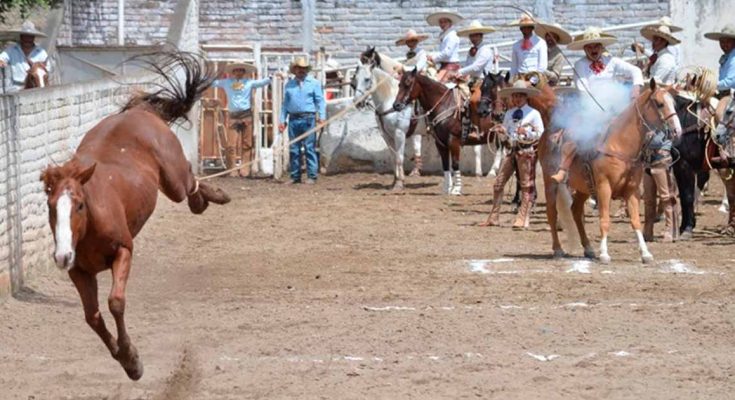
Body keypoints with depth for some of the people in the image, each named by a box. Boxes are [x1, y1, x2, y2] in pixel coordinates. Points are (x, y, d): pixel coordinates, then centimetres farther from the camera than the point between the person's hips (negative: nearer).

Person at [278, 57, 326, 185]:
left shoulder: (314, 83, 7)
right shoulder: (289, 85, 16)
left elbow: (320, 101, 3)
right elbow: (285, 103, 19)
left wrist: (321, 118, -8)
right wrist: (283, 120, 11)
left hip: (308, 118, -4)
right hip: (293, 119, 4)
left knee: (310, 148, -7)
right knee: (294, 149, 4)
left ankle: (312, 176, -5)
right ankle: (295, 176, 10)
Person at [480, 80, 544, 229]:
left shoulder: (533, 114, -1)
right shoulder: (509, 113, 13)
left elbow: (541, 134, -5)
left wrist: (526, 133, -19)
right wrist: (502, 132, -5)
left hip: (527, 151, -5)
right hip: (512, 149, 5)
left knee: (526, 186, -1)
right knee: (498, 183, 3)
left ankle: (522, 219, 2)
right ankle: (494, 218, 9)